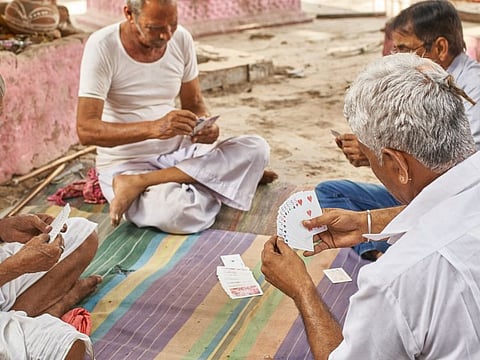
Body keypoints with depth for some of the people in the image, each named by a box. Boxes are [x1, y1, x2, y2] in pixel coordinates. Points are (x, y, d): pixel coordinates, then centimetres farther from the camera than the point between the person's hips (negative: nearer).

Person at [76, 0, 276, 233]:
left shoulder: (181, 39, -1)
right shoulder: (102, 47, -16)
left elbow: (194, 103, 11)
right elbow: (86, 130, -22)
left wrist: (206, 126, -15)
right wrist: (154, 128, -36)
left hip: (178, 152, 7)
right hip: (126, 164, -7)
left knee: (257, 148, -18)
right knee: (177, 213, -39)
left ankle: (139, 184, -16)